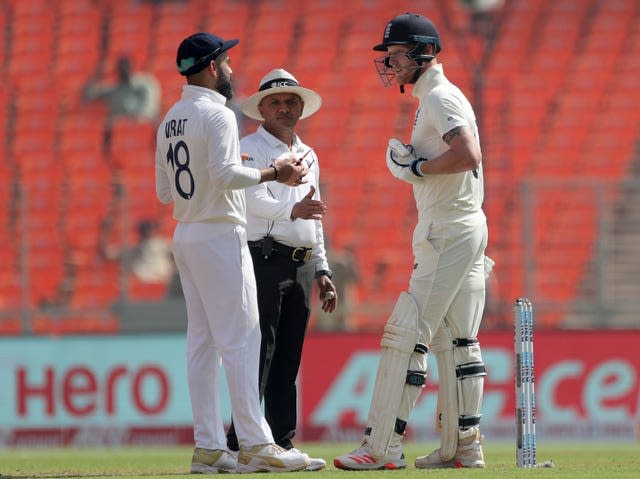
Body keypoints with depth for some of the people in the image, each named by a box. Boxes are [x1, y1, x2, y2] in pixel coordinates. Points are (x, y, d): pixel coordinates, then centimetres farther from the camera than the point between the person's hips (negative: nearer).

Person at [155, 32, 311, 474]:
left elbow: (164, 191, 17)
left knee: (202, 342, 7)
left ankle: (209, 447, 5)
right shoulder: (217, 114, -12)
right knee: (240, 340, -9)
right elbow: (226, 173, -24)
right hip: (220, 236, -9)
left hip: (185, 236, 9)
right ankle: (256, 445, -12)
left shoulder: (170, 120, 15)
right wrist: (272, 174, -15)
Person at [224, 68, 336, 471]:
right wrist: (292, 210, -37)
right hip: (264, 260, -7)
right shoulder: (251, 149, -2)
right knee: (260, 352, -13)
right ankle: (241, 445, -14)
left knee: (288, 359, 8)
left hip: (300, 267, 7)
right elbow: (254, 199, -19)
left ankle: (283, 444, 10)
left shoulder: (308, 156, 21)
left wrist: (322, 270, 20)